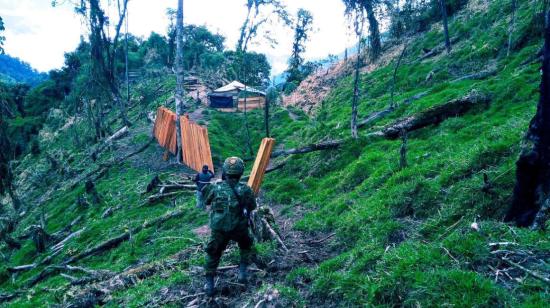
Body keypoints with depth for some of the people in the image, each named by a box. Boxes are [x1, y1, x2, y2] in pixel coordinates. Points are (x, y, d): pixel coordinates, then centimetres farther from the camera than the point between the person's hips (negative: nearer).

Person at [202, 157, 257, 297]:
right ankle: (242, 272, 19)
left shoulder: (215, 187, -10)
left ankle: (209, 284, 19)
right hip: (239, 228, 0)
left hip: (218, 229, 1)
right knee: (246, 247, 29)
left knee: (213, 254, 21)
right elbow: (252, 206, 4)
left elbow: (207, 201, 10)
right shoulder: (245, 189, -11)